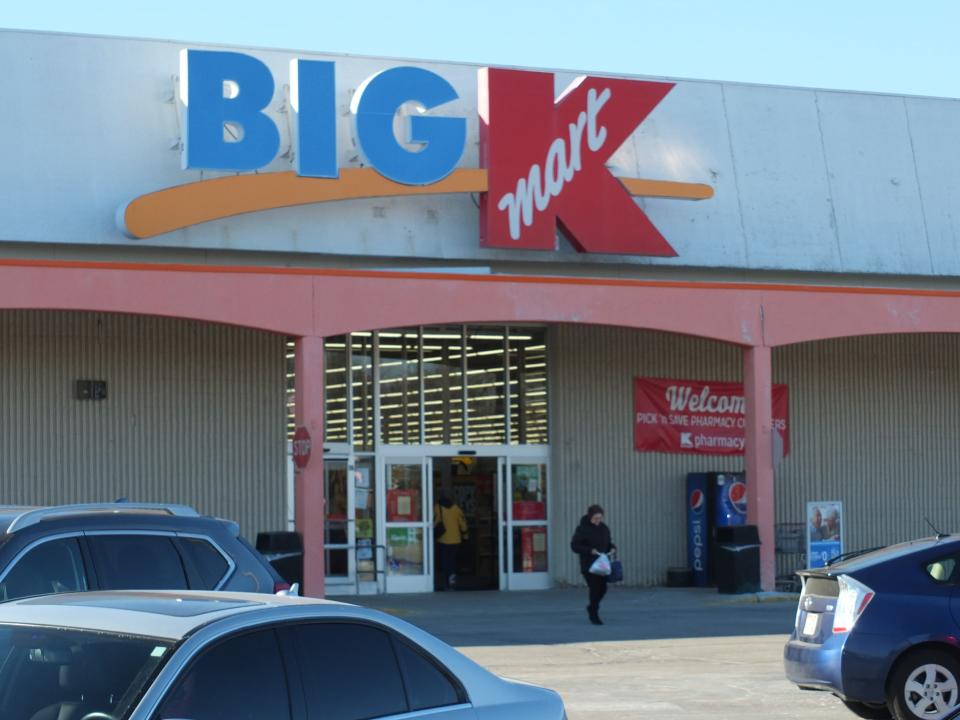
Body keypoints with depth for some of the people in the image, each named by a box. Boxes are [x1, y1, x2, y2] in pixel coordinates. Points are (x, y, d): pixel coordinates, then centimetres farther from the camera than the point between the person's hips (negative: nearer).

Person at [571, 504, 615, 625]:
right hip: (589, 565, -6)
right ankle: (594, 615, 3)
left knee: (602, 589, 5)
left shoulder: (604, 528, 9)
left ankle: (592, 607, 31)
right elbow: (574, 546, -10)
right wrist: (590, 550, -22)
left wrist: (612, 547, -4)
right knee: (595, 589, -9)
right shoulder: (582, 529, -9)